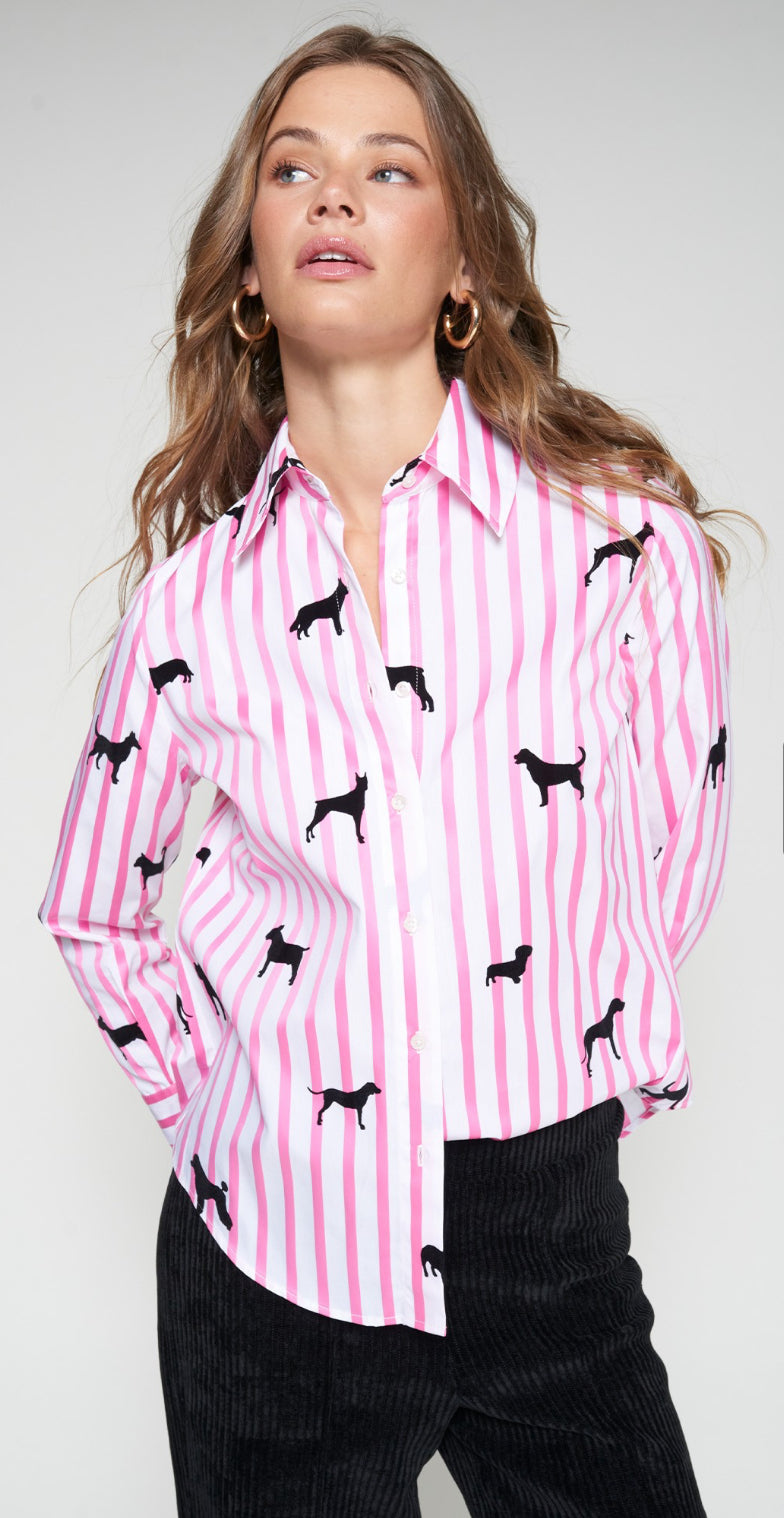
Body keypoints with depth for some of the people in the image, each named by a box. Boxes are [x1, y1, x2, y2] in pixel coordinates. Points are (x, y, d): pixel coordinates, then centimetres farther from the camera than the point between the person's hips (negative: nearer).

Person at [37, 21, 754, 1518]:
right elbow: (91, 908, 11)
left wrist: (592, 1069, 7)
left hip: (550, 1242, 0)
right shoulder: (192, 594, -3)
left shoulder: (621, 522, -7)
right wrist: (212, 1095, 5)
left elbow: (680, 843, 4)